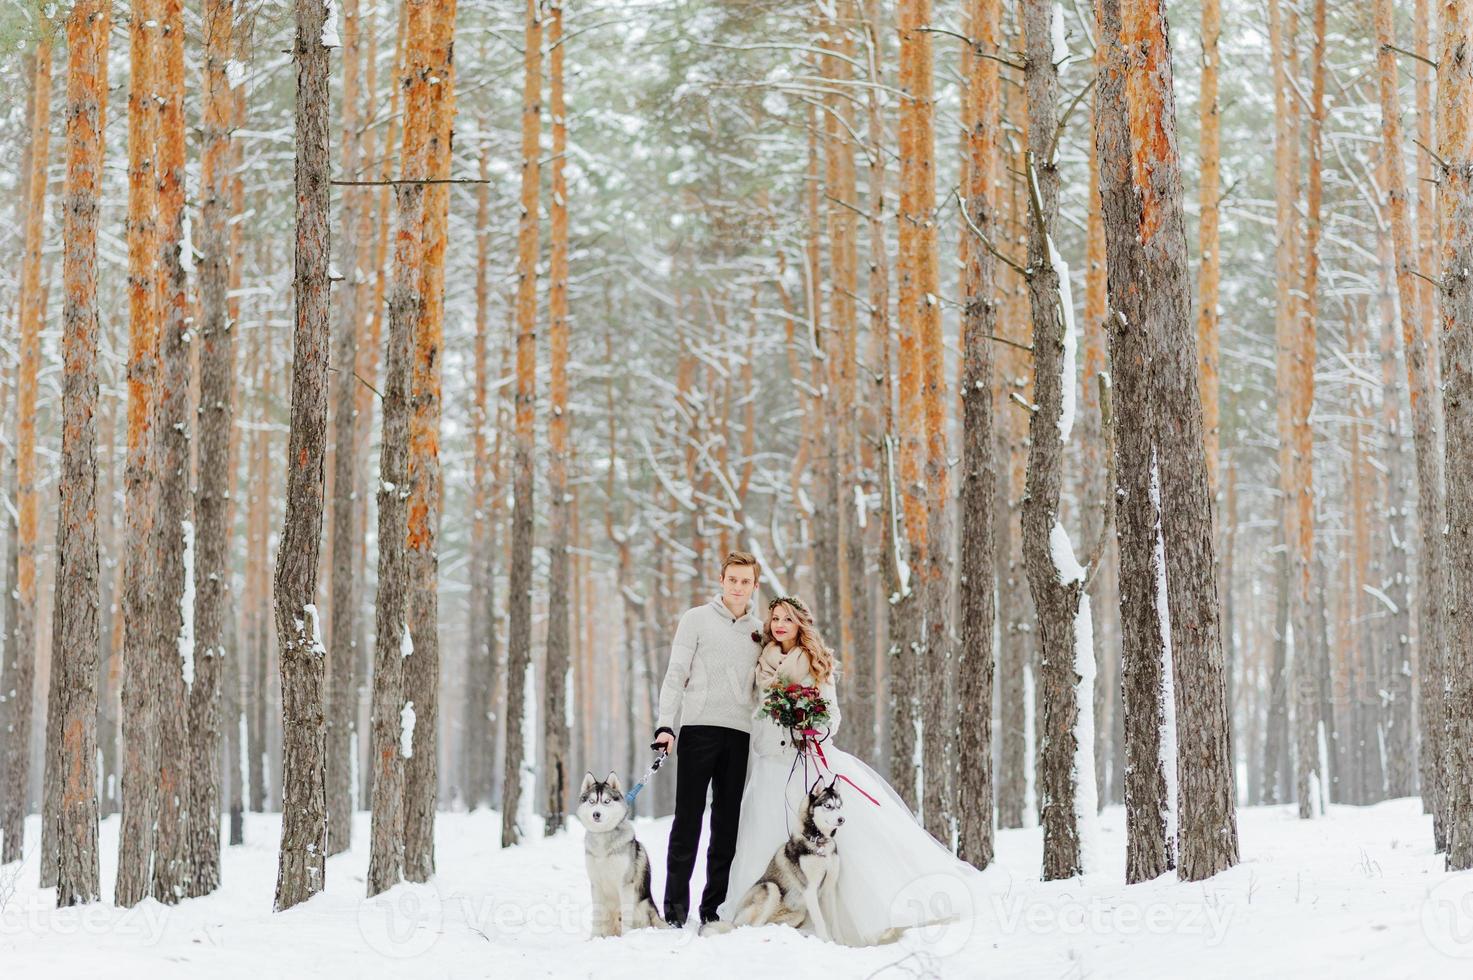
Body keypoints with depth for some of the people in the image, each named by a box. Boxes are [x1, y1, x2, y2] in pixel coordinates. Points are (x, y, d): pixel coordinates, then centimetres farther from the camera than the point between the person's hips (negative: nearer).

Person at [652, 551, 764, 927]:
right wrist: (665, 724, -11)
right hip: (699, 727, -4)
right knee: (688, 818, -5)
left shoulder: (759, 630, 15)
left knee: (728, 823, 4)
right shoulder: (698, 619, 5)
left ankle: (715, 908, 8)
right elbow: (675, 674, -1)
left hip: (740, 733, 4)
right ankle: (675, 907, -2)